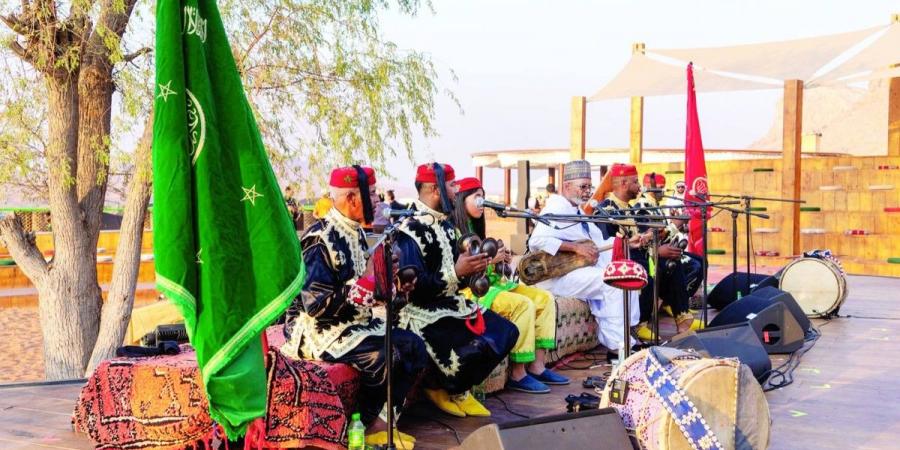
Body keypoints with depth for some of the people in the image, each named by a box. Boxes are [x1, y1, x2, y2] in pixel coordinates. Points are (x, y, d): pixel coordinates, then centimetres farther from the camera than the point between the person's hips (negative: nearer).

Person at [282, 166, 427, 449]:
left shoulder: (356, 233, 9)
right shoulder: (321, 240, -19)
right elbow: (316, 304, -25)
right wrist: (367, 282, -22)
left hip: (352, 323, 9)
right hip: (317, 330, -9)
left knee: (414, 346, -5)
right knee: (384, 356, -28)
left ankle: (380, 421, -3)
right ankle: (360, 423, -4)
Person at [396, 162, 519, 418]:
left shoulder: (444, 224, 11)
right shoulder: (411, 230, -17)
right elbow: (414, 287, -23)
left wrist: (471, 268, -2)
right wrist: (456, 272, -23)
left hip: (450, 304, 10)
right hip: (422, 312, -9)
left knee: (506, 333, 1)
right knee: (474, 349, -27)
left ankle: (457, 390, 13)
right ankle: (437, 387, 4)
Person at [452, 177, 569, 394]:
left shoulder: (473, 228, 21)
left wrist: (501, 259, 7)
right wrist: (488, 260, -18)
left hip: (489, 283, 10)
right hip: (469, 290, -10)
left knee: (544, 298, -4)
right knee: (523, 304, -28)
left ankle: (537, 365, -8)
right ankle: (518, 374, -20)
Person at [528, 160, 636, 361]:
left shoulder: (579, 212, 19)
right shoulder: (556, 209, -12)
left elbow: (598, 242, 22)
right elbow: (537, 241, -28)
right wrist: (576, 248, -27)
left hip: (583, 269, 10)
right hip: (557, 275, -10)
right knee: (612, 283, -22)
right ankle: (617, 346, -14)